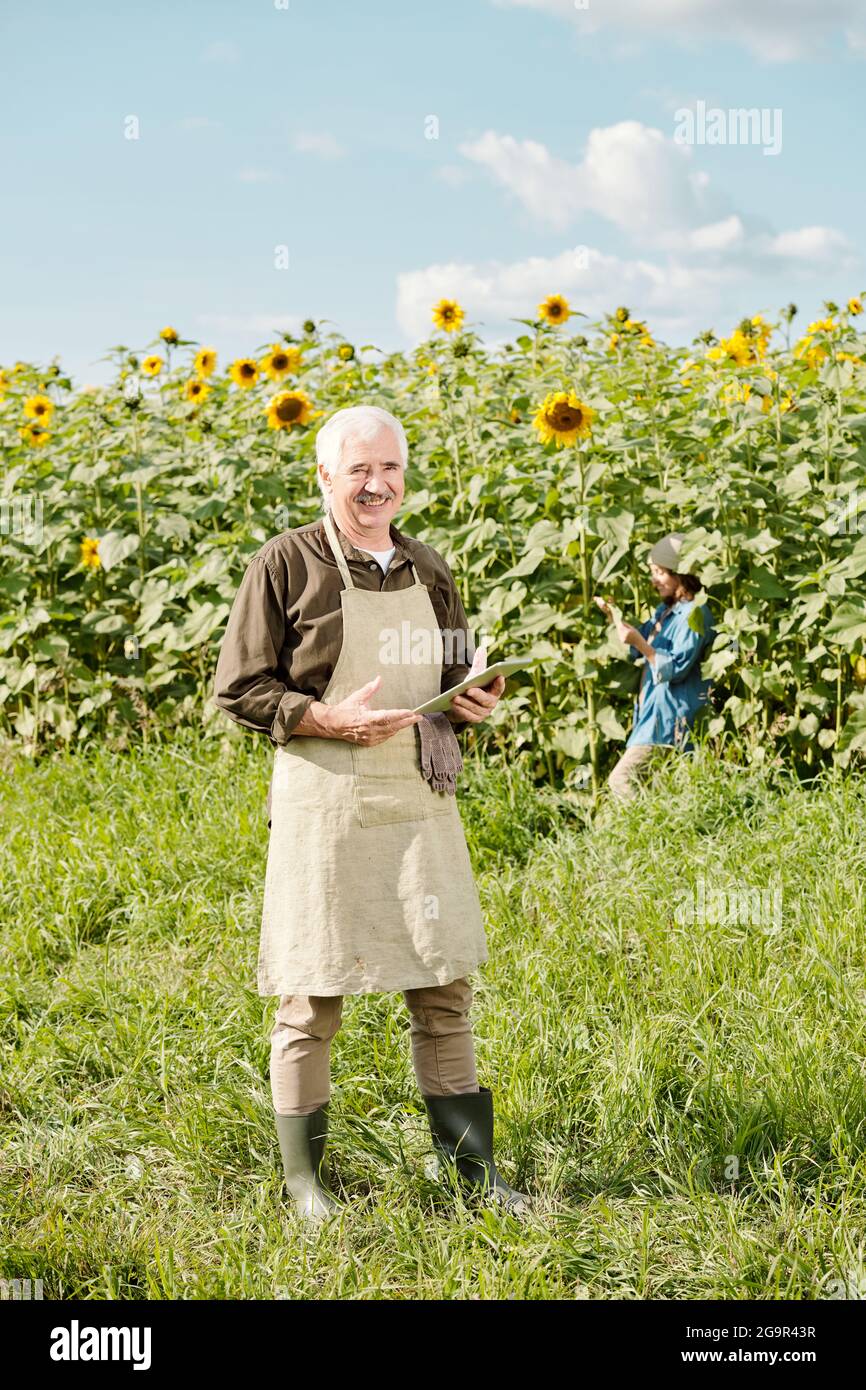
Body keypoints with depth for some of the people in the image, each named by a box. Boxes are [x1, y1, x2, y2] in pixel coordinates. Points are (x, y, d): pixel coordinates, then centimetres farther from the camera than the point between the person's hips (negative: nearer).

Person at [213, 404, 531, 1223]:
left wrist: (474, 702, 0)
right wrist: (330, 719, -18)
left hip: (421, 800, 5)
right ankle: (303, 1180, 18)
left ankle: (472, 1167, 21)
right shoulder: (287, 565, -4)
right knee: (311, 994, 3)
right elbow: (238, 689, -4)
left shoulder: (428, 571, 12)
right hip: (323, 802, -5)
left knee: (444, 982, 8)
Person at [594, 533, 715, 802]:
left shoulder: (694, 613, -13)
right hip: (653, 716, 10)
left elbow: (676, 669, -19)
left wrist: (639, 642, -28)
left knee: (621, 780, -17)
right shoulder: (665, 610, 17)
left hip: (669, 722, -10)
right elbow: (636, 653, 25)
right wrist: (613, 616, 11)